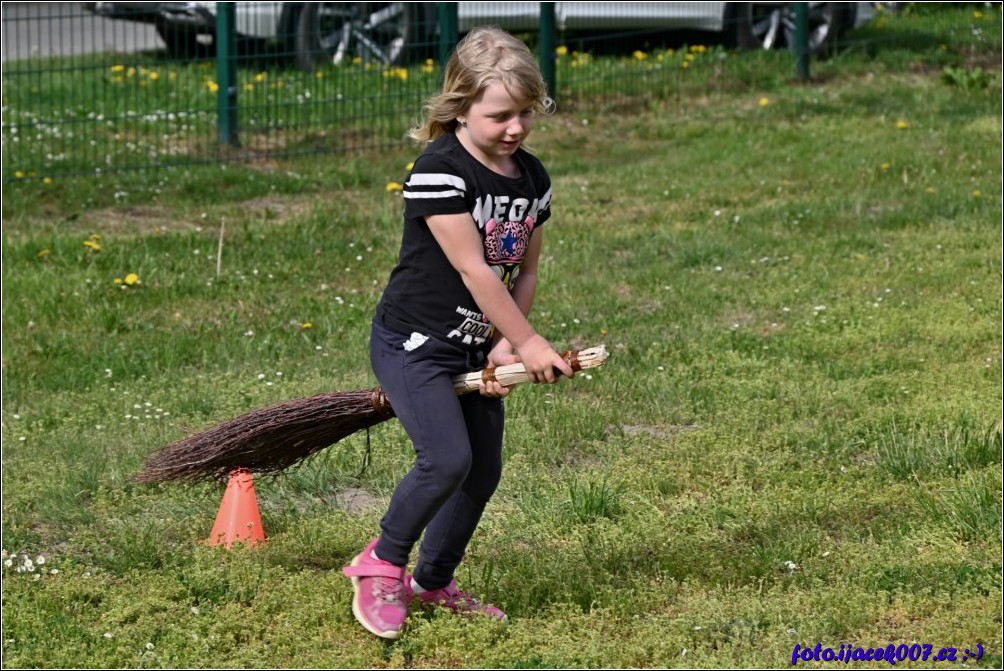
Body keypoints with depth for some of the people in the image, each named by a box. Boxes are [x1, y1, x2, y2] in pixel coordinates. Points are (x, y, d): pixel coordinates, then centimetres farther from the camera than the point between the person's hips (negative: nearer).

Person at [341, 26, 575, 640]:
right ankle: (383, 563, 2)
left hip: (475, 350, 8)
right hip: (414, 343, -8)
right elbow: (472, 270, -22)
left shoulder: (533, 178, 3)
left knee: (485, 470, 9)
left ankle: (433, 581, 28)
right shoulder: (440, 171, -20)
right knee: (447, 459, -21)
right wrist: (529, 342, -19)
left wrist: (504, 345, -6)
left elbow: (525, 271, 8)